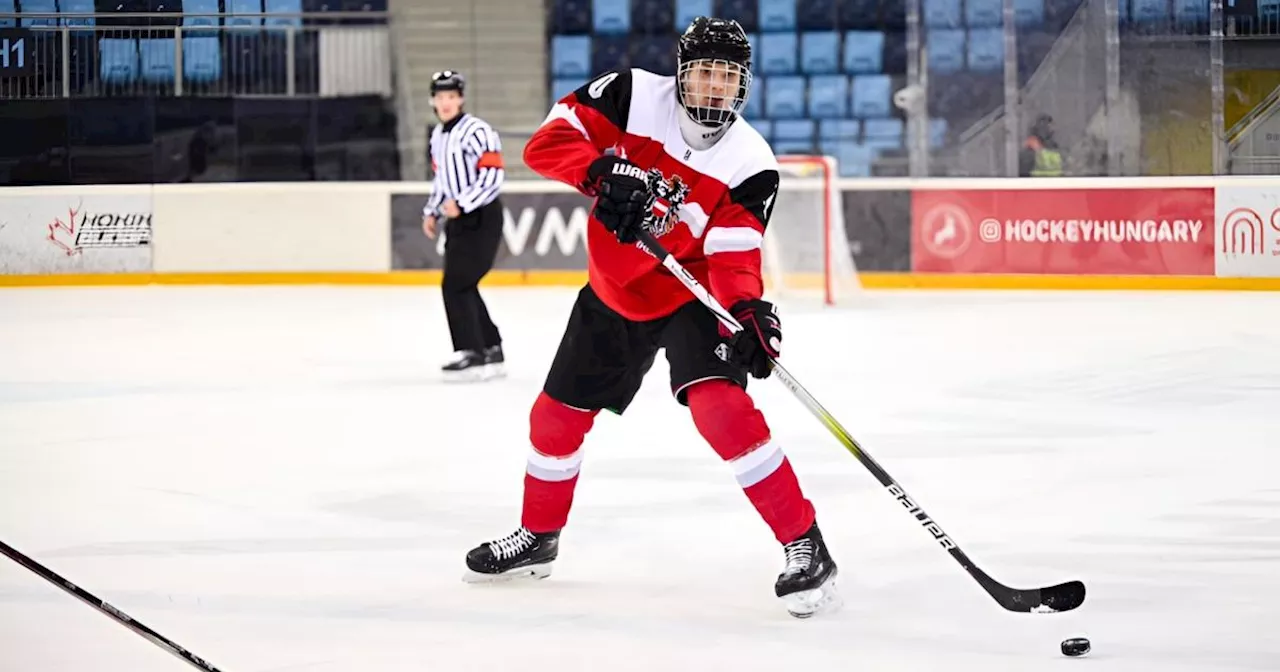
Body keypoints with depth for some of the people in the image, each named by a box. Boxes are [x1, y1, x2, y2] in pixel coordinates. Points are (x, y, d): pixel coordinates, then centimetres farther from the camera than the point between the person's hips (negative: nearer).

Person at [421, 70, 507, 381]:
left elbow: (493, 175, -22)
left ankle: (472, 355, -13)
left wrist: (461, 204, -25)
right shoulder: (438, 135, 14)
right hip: (459, 220, 9)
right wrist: (432, 212, 16)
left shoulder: (476, 131, -15)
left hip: (482, 219, -9)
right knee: (462, 287, 11)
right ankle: (492, 352, 20)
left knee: (456, 284, -14)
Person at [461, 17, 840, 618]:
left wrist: (749, 311, -43)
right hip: (613, 292, 4)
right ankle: (537, 536, 40)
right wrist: (604, 174, -37)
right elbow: (548, 140, -19)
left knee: (718, 403, -28)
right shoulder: (633, 96, -16)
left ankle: (805, 547, -25)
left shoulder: (750, 164, -20)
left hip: (692, 296, -4)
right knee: (556, 415, 13)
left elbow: (731, 255, -23)